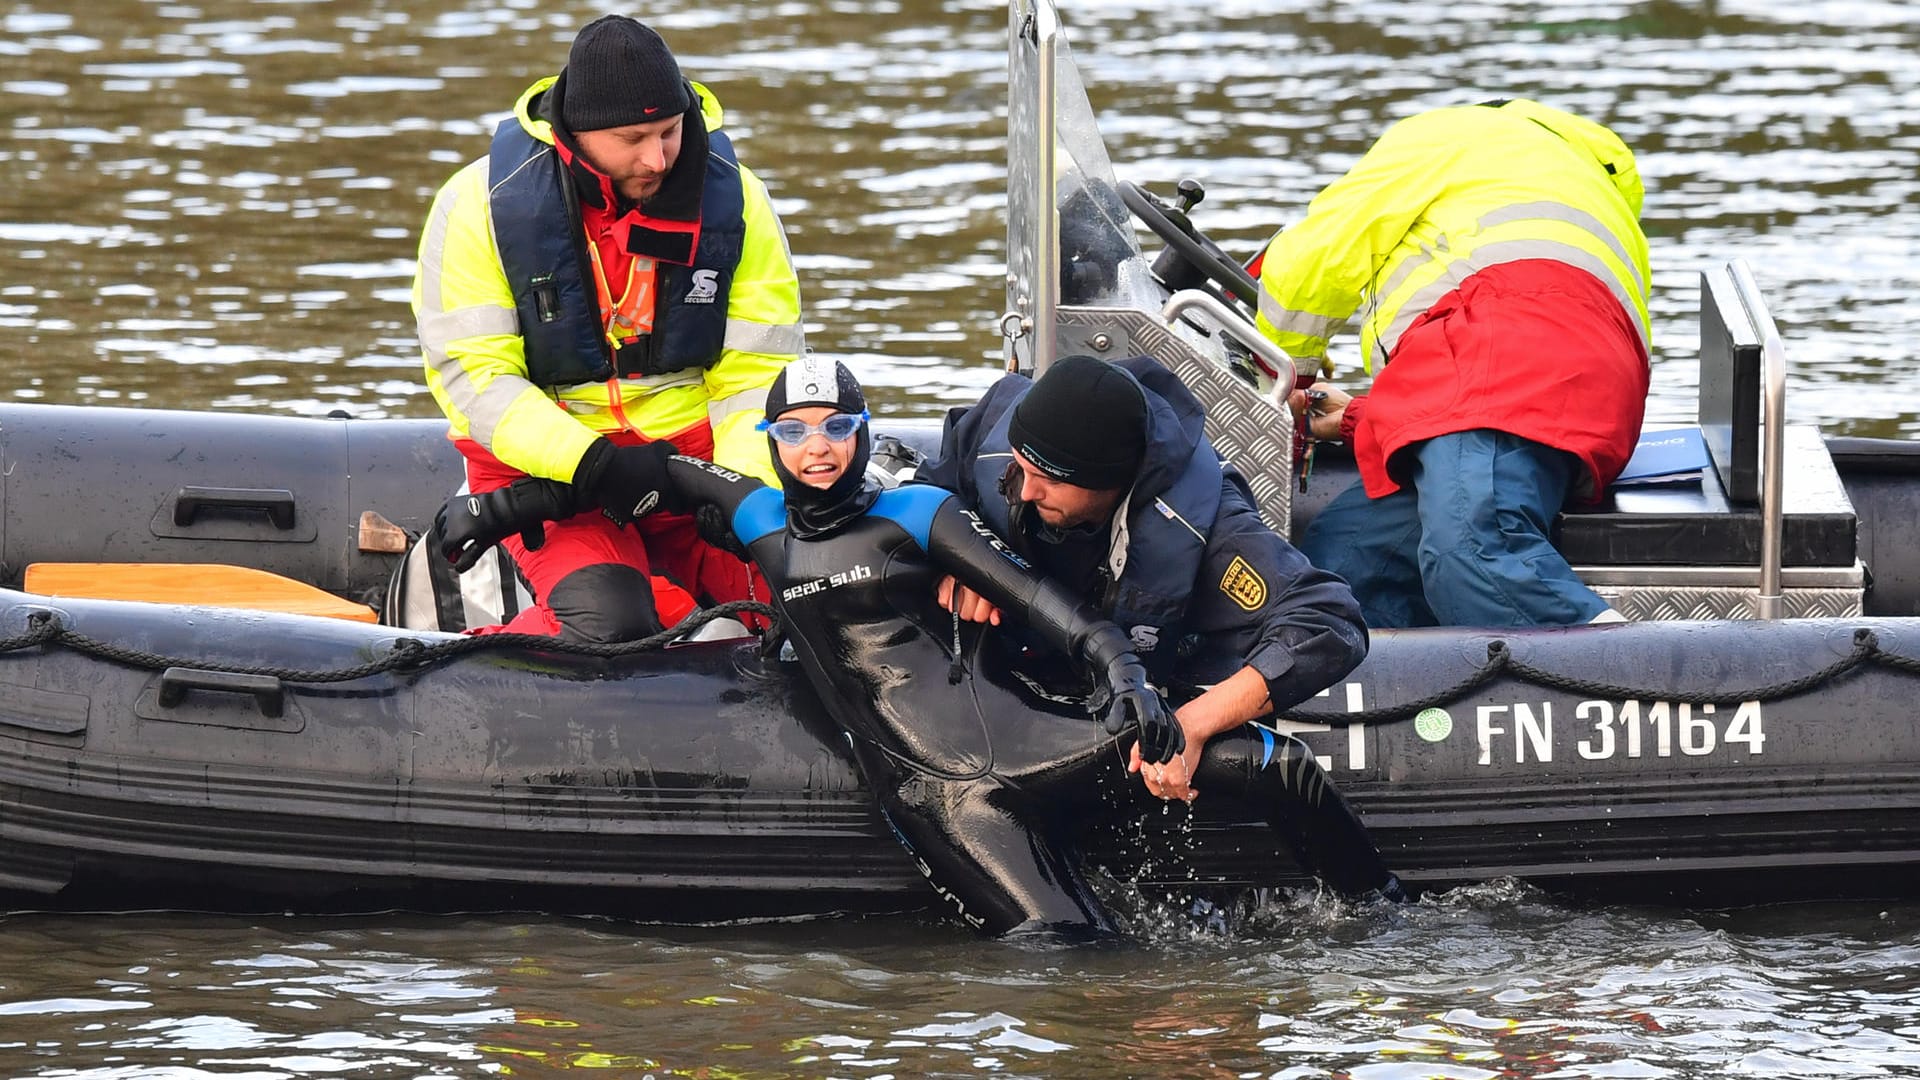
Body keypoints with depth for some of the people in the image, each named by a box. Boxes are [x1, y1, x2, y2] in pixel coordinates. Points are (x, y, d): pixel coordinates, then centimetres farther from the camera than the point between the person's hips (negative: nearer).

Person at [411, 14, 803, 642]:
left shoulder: (733, 199, -4)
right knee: (611, 625, -30)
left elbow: (757, 375, -1)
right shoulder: (482, 203, -12)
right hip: (536, 465, -3)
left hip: (690, 447, 4)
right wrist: (590, 464, -29)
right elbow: (472, 374, -15)